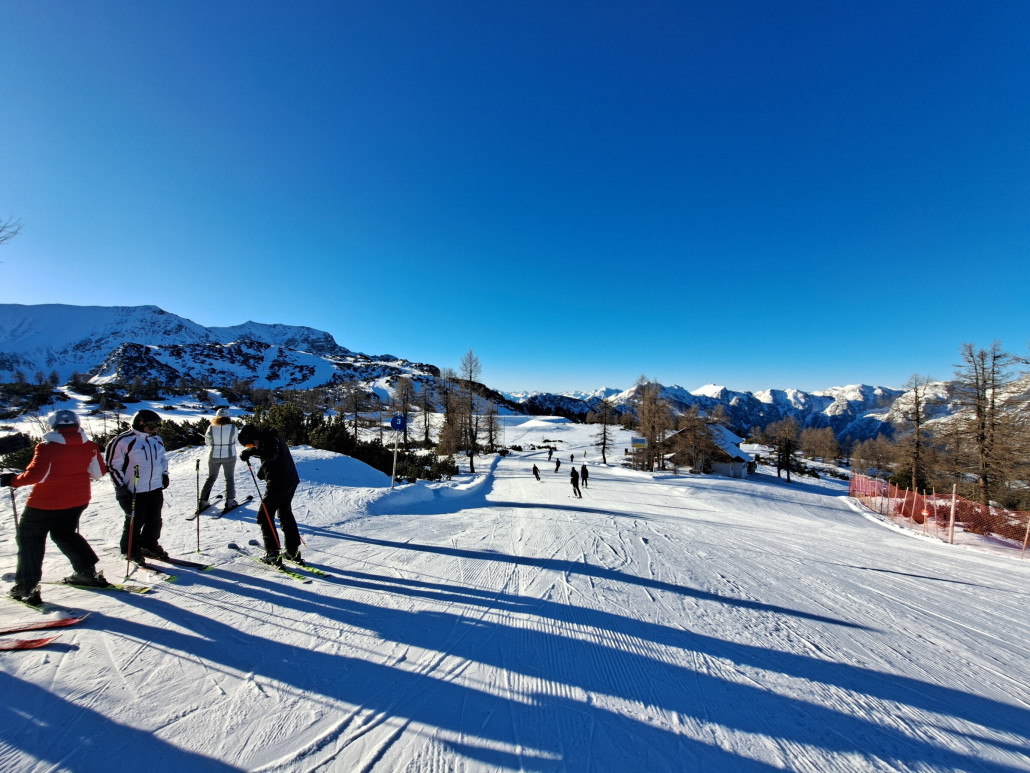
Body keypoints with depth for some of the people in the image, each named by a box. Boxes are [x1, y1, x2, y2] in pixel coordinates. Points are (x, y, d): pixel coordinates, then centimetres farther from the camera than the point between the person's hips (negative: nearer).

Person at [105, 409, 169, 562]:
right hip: (134, 491, -6)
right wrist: (121, 488, -13)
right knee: (135, 522, 5)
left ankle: (149, 545, 30)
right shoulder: (123, 441, -14)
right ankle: (130, 550, 25)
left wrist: (164, 474, 17)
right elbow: (113, 466, -11)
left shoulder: (157, 439, 9)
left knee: (155, 520, 13)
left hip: (156, 488, 6)